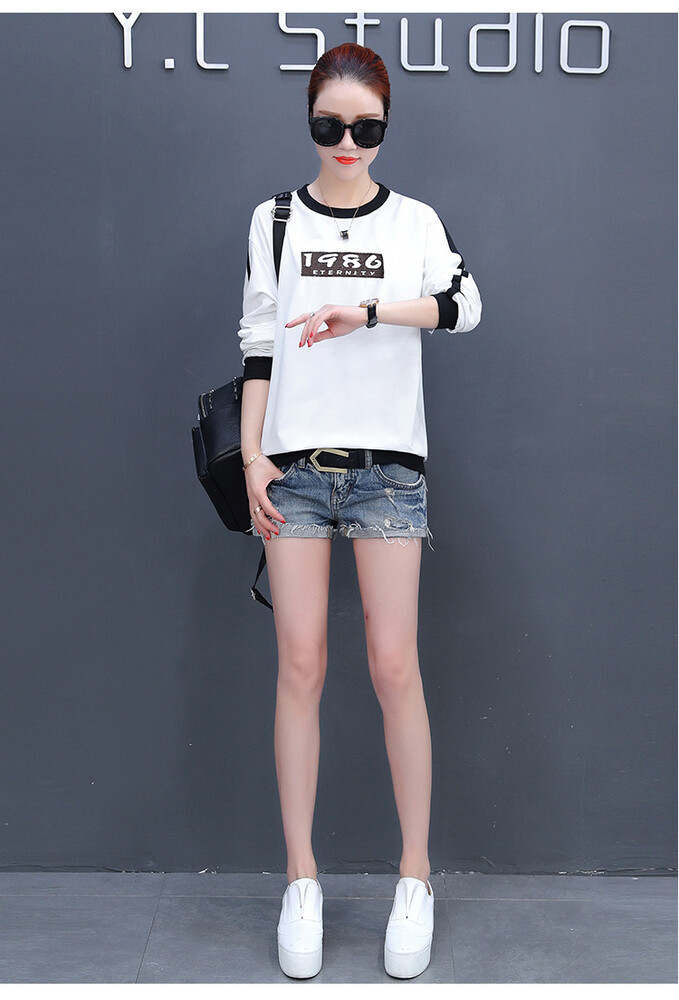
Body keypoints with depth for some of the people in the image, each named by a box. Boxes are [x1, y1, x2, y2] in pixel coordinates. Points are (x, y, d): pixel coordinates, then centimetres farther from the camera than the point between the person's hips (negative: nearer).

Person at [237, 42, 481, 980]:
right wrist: (252, 457, 1)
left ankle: (415, 879, 11)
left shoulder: (416, 221, 9)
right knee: (301, 665, 0)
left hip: (388, 463, 0)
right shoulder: (274, 220, 11)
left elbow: (464, 305, -9)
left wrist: (366, 311, -21)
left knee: (394, 666, -2)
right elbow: (257, 343, 8)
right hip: (294, 465, 1)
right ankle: (302, 882, 11)